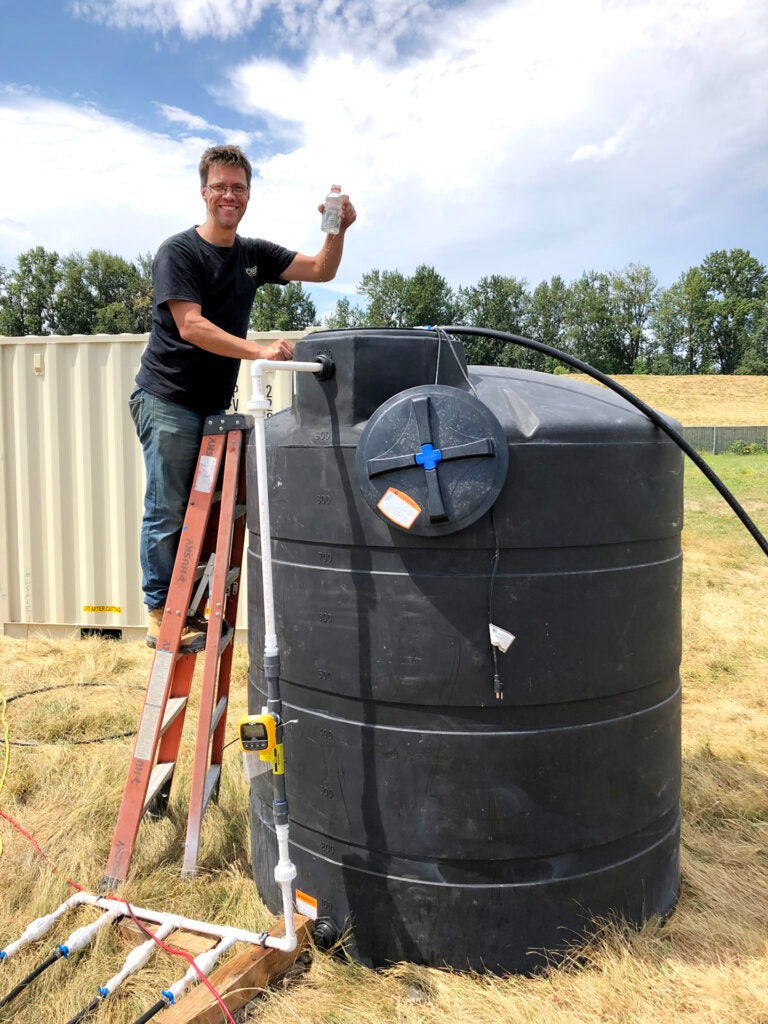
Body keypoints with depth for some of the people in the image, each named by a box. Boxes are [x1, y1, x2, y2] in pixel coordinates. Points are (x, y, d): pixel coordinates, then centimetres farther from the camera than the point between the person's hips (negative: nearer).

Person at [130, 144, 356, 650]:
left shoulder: (254, 253, 12)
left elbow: (321, 270, 8)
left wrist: (337, 229, -12)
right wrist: (258, 351, -29)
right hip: (168, 401, -6)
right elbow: (190, 327, -19)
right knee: (167, 511, -5)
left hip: (215, 403, 7)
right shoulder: (179, 251, -8)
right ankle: (160, 614, 4)